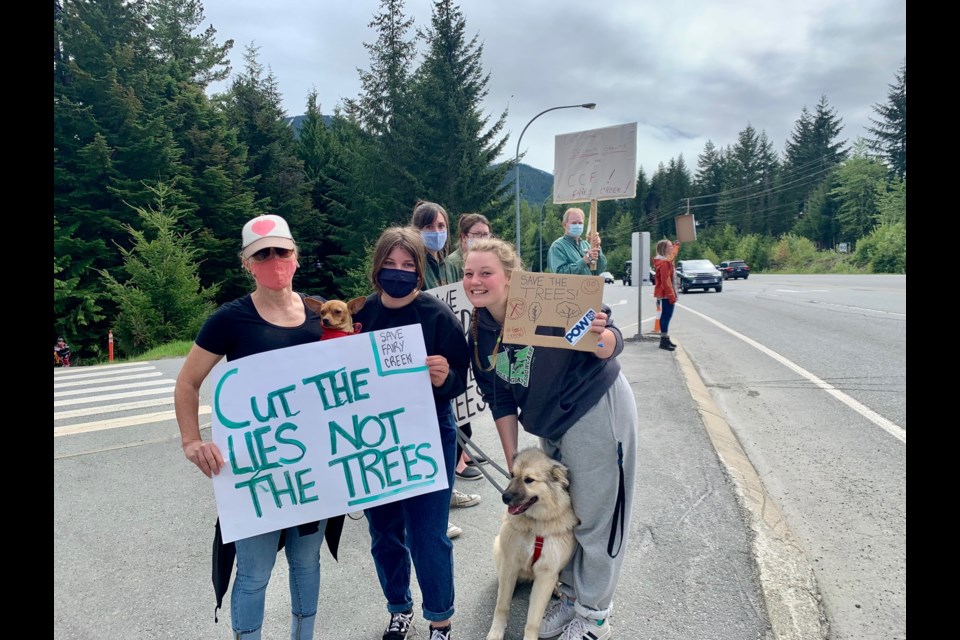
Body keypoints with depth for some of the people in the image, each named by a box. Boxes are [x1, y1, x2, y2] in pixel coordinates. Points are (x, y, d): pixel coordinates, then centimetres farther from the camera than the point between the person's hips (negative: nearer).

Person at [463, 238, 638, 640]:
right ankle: (571, 593, 41)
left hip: (597, 411, -6)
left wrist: (600, 337, -43)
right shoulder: (478, 335, -3)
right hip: (551, 426, 7)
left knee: (594, 516, 5)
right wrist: (512, 460, 2)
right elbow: (501, 401, 4)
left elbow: (610, 346, -19)